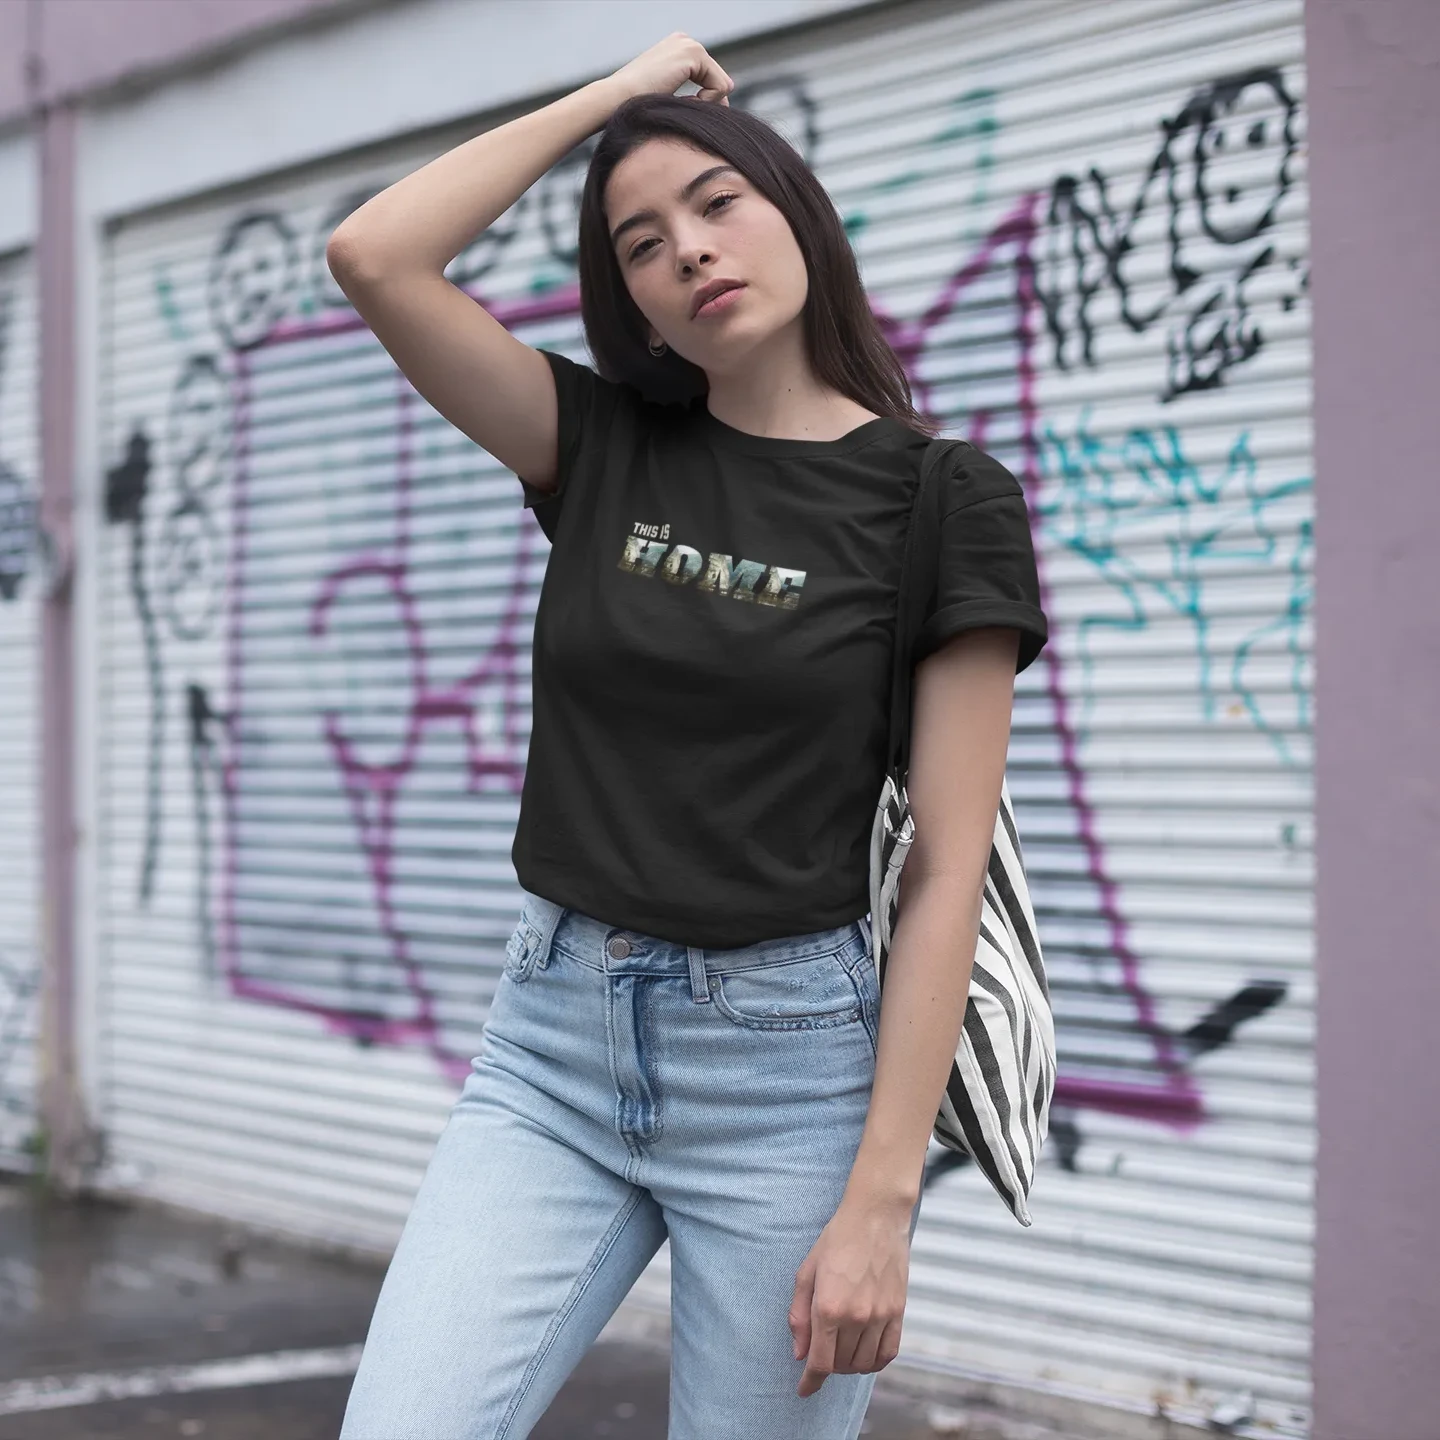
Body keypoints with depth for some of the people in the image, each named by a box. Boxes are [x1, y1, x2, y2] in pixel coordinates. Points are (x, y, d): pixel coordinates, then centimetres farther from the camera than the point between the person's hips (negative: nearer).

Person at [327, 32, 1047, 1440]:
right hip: (554, 1041, 3)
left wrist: (882, 1195, -14)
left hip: (787, 1064, -3)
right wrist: (614, 92, 2)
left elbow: (945, 868, -8)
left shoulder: (942, 498, -4)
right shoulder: (605, 449, 7)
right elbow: (372, 256, -5)